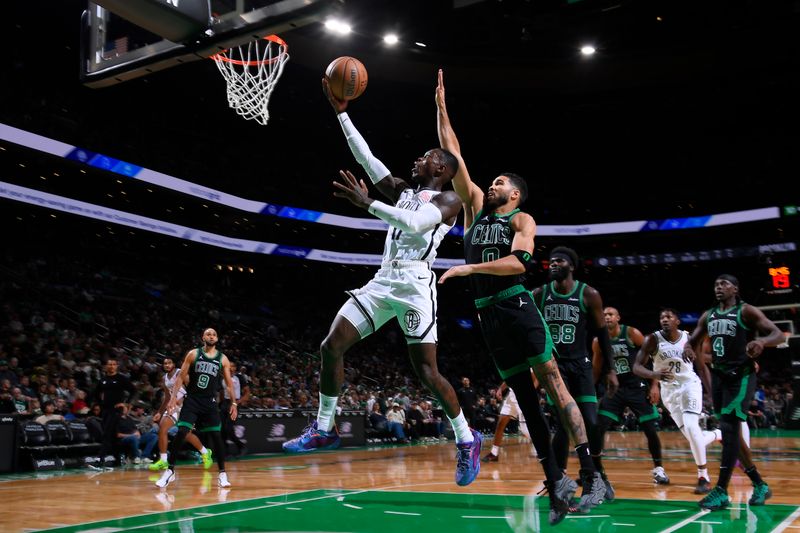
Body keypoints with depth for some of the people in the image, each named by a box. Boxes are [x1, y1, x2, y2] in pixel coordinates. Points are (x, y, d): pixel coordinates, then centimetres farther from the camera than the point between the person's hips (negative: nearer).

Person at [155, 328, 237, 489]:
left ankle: (222, 474, 9)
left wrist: (233, 403, 2)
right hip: (192, 400, -1)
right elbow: (182, 376, -1)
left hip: (210, 402, 1)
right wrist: (173, 397, -9)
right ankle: (170, 471, 3)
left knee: (216, 437, -1)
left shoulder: (223, 359, 3)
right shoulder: (193, 354, 0)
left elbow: (229, 382, 7)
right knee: (181, 434, -9)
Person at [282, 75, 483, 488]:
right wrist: (342, 113, 17)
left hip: (414, 285, -7)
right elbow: (366, 159, 20)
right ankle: (324, 430, 11)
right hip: (383, 281, 8)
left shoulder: (448, 199, -1)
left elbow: (415, 224, -21)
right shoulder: (404, 190, 21)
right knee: (331, 347, -1)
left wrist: (367, 202, -22)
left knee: (426, 371, -9)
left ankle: (467, 440, 10)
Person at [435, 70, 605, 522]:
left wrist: (469, 268, -19)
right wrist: (442, 107, 12)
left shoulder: (522, 220, 3)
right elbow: (453, 155, 14)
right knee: (525, 397, 4)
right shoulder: (475, 207, 17)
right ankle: (555, 482, 7)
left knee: (554, 384, -7)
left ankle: (592, 476, -7)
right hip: (488, 314, 5)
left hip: (518, 306, -5)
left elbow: (519, 263, -16)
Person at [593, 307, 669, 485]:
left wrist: (654, 385, -9)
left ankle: (658, 469, 17)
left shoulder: (632, 334, -11)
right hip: (615, 389, 3)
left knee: (650, 429, -2)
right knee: (598, 428, -7)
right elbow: (596, 369, 11)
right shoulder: (598, 341, -2)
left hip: (637, 388, -2)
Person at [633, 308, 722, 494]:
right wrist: (654, 375, -35)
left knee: (691, 427, -23)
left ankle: (704, 477, -10)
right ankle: (719, 435, 38)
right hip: (669, 390, 1)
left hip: (689, 384, -1)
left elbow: (702, 364, 8)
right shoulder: (653, 339, -13)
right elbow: (636, 367, -16)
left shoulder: (689, 338, -7)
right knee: (692, 435, 2)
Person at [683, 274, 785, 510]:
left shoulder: (746, 311, -6)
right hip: (719, 377, 7)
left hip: (741, 377, -7)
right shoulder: (708, 316, 12)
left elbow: (779, 335, -12)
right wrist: (688, 348, -6)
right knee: (730, 432, 10)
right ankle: (760, 485, 25)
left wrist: (762, 341, -35)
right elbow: (693, 341, 20)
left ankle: (721, 492, -15)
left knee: (729, 430, -15)